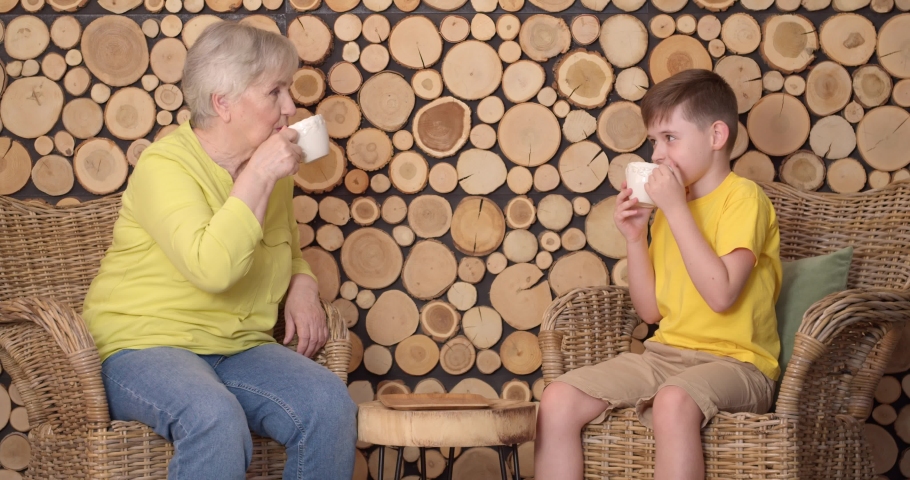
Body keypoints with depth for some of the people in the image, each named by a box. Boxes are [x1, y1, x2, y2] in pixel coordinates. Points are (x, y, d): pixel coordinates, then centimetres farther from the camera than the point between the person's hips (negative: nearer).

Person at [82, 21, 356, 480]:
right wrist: (257, 176, -23)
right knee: (215, 417, -37)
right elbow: (212, 267, -27)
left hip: (239, 347, 6)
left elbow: (289, 251, 30)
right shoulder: (164, 164, -12)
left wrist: (303, 286, 7)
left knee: (329, 403, -22)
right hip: (144, 345, -6)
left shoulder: (270, 168, 11)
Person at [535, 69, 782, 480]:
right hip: (666, 353, 7)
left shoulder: (743, 198, -6)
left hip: (734, 361, -7)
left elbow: (721, 294, -21)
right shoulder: (669, 206, 15)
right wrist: (634, 237, 3)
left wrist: (676, 209, -16)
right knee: (558, 399, -14)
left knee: (673, 401, -39)